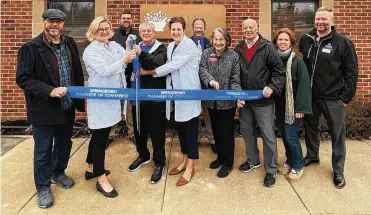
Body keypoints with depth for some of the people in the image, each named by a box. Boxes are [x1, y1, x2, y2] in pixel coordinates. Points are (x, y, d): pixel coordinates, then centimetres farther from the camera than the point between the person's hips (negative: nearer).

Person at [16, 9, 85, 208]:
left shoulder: (69, 43, 5)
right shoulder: (31, 47, -13)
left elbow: (78, 72, 10)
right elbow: (23, 78, -16)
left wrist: (79, 98, 7)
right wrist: (49, 91, -27)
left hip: (67, 106, 6)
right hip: (44, 109, -5)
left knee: (64, 143, 21)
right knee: (43, 151, 8)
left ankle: (58, 173, 44)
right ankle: (42, 187, 27)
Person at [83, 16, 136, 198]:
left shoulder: (114, 45, 11)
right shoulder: (91, 51, -10)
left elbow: (128, 59, 2)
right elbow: (105, 70, -22)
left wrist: (134, 52, -18)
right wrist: (123, 61, -33)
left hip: (112, 97, 7)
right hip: (100, 99, -7)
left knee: (99, 135, 19)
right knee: (100, 137, -2)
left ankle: (91, 167, 36)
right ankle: (101, 179, 8)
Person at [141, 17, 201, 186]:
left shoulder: (189, 45, -12)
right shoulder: (170, 46, 13)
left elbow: (173, 65, -18)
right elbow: (170, 68, 13)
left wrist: (150, 72, -10)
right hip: (175, 90, 8)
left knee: (190, 129, 1)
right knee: (180, 128, 16)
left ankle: (190, 167, 12)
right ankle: (184, 160, 32)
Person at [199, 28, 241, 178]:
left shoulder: (233, 56, -6)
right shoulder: (206, 53, 1)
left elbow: (235, 80, -8)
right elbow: (202, 70, -13)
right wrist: (210, 80, -33)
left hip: (227, 101, -3)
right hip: (212, 100, 4)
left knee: (227, 132, 6)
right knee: (216, 131, 17)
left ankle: (228, 162, 23)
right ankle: (220, 157, 37)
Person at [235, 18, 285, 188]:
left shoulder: (268, 47, -7)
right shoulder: (238, 49, 7)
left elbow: (279, 70, -7)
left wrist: (272, 87, -18)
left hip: (263, 99, -5)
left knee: (268, 135, -1)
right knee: (247, 131, 16)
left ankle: (271, 170, 14)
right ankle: (253, 160, 36)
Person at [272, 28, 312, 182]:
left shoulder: (297, 60, -10)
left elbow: (304, 84, -13)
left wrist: (300, 107, -17)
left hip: (292, 105, -5)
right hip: (279, 105, 5)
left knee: (291, 136, -1)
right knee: (284, 135, 13)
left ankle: (298, 166, 18)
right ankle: (289, 162, 32)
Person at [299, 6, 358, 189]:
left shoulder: (342, 42, -8)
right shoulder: (305, 40, 2)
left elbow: (351, 72, -6)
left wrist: (346, 97, -9)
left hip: (334, 98, -3)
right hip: (310, 95, 4)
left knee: (337, 134, 6)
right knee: (310, 127, 18)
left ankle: (338, 170, 21)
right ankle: (312, 156, 40)